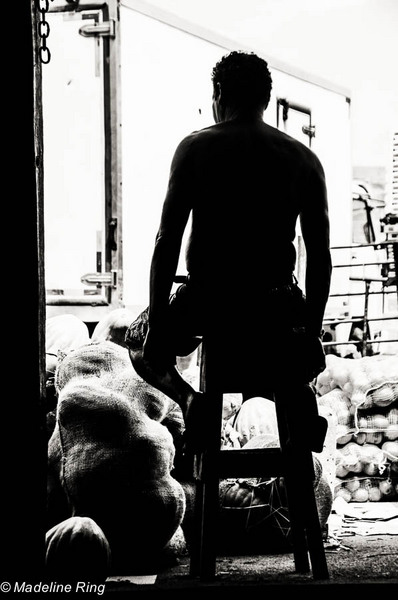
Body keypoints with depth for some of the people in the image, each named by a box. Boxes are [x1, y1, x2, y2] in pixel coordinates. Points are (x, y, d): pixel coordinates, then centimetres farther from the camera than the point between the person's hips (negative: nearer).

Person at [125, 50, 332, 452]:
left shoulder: (195, 148, -4)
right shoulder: (304, 159, 2)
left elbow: (167, 243, -7)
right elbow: (320, 257, 2)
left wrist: (156, 323, 1)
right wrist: (313, 333, 13)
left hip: (206, 302, -2)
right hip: (276, 308, 2)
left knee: (139, 342, 28)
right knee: (308, 353, 36)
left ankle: (187, 397, -2)